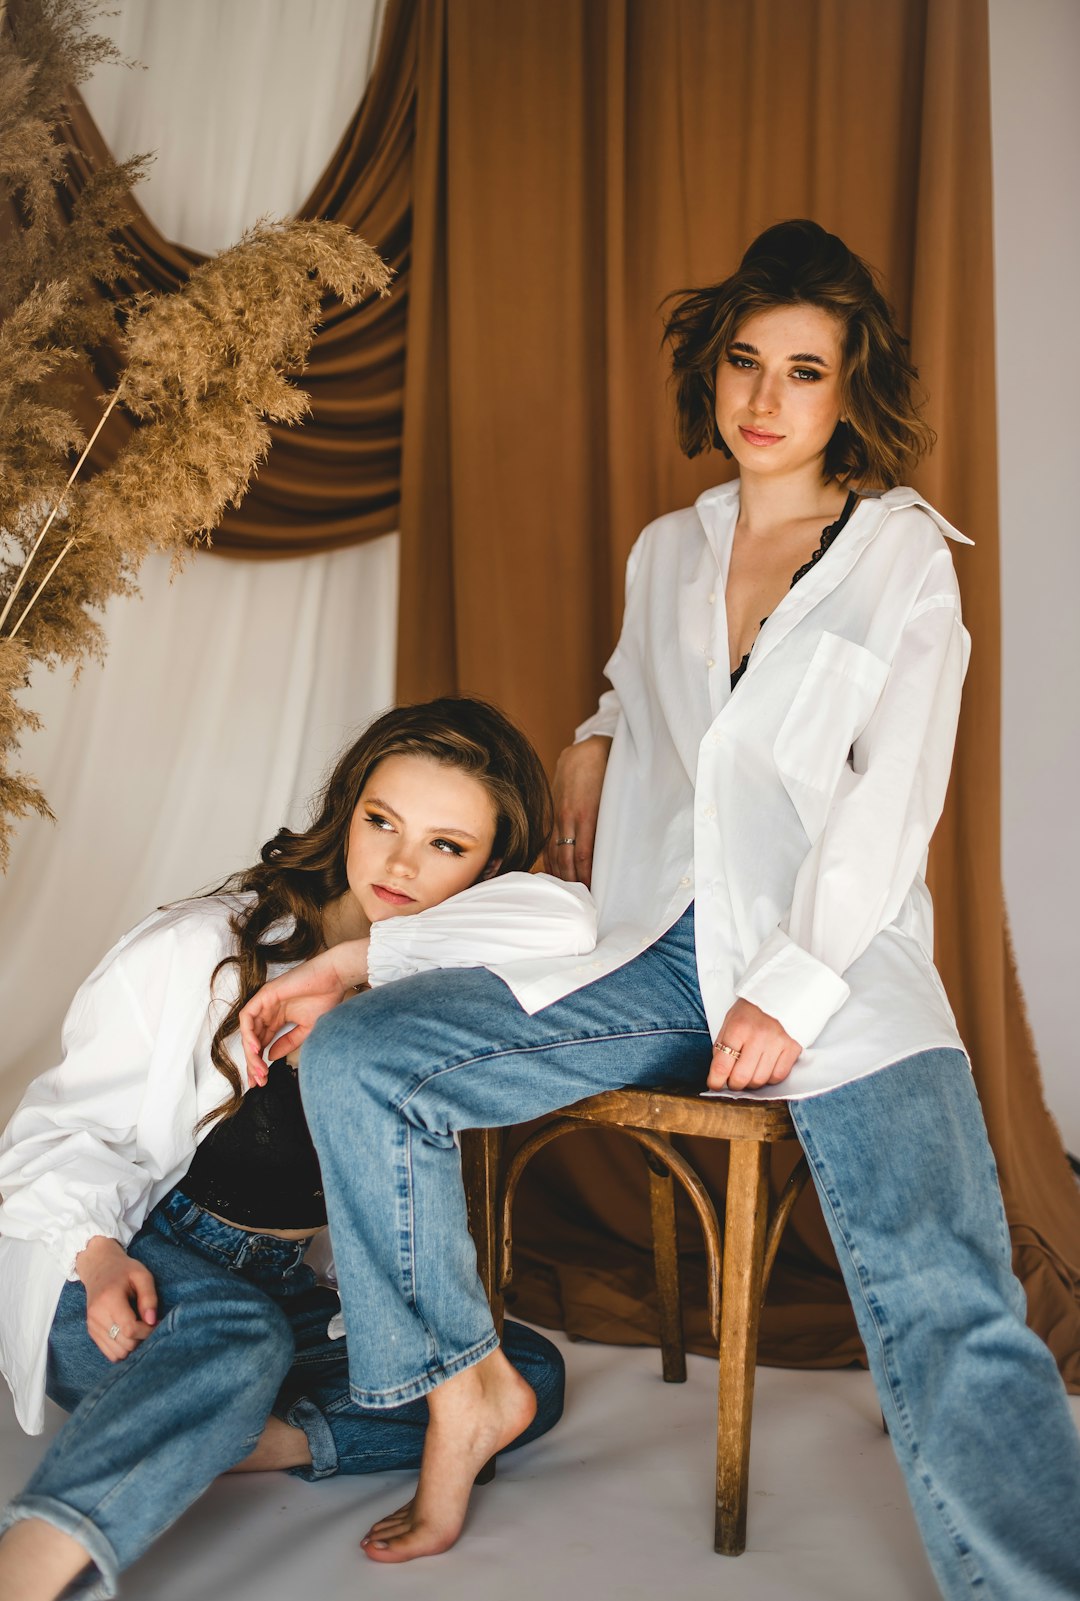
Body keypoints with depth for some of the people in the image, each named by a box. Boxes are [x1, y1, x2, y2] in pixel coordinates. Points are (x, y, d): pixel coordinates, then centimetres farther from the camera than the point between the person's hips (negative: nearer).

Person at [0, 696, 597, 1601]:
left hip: (283, 1293, 5)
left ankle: (211, 1438, -26)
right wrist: (98, 1253, -25)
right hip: (129, 1281, -4)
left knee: (529, 1378, -15)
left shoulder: (445, 979, -2)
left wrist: (345, 964, -27)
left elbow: (564, 923, -26)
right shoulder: (207, 948, -8)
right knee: (237, 1337, -38)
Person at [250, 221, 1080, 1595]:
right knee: (349, 1057, -11)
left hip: (844, 962, -4)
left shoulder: (905, 553, 6)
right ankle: (463, 1384, 4)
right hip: (657, 951, 5)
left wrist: (794, 990, -15)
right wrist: (594, 742, 18)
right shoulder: (665, 552, 18)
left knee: (948, 1308, -28)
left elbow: (893, 798, -4)